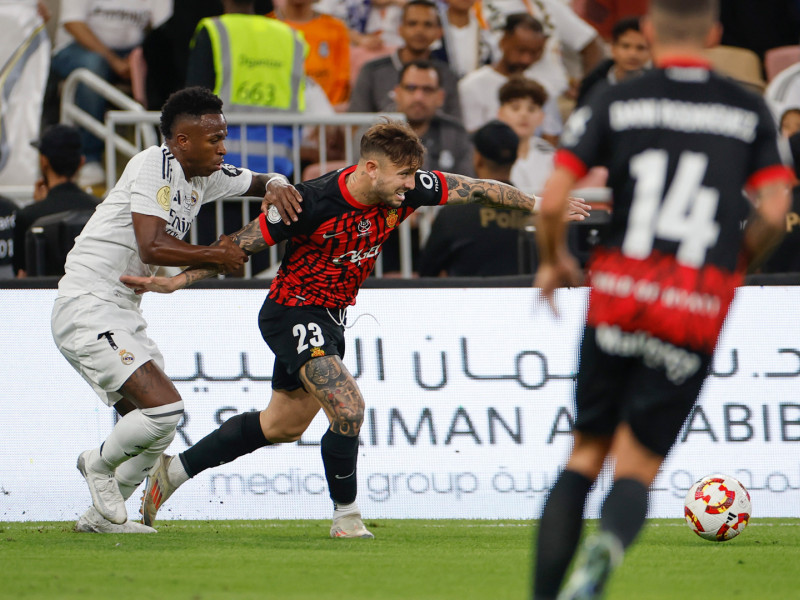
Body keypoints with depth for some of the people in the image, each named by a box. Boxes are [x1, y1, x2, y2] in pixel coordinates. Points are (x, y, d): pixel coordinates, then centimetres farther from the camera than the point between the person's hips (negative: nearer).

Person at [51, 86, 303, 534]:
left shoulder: (206, 176, 10)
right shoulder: (153, 166, -16)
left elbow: (261, 182, 22)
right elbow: (152, 247, -26)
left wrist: (276, 188, -3)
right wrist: (217, 256, -19)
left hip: (123, 313, 10)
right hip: (86, 308, -10)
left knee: (157, 431, 12)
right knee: (165, 408, -20)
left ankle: (102, 516, 25)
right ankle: (100, 464, 6)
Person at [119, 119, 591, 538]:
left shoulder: (407, 190, -14)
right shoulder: (313, 202, -29)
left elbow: (476, 189, -3)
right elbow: (244, 244, -19)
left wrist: (540, 206, 0)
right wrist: (176, 281, -20)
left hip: (332, 315, 8)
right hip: (293, 313, -8)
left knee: (283, 425, 20)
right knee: (348, 406, -23)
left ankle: (176, 471, 33)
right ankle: (347, 516, -4)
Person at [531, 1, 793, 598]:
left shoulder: (614, 103, 4)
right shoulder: (751, 111, 8)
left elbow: (552, 200, -3)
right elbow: (775, 213, 0)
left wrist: (554, 261, 17)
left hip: (616, 299, 0)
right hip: (698, 311, 0)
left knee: (586, 454, 14)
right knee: (637, 467, 3)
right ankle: (605, 551, -30)